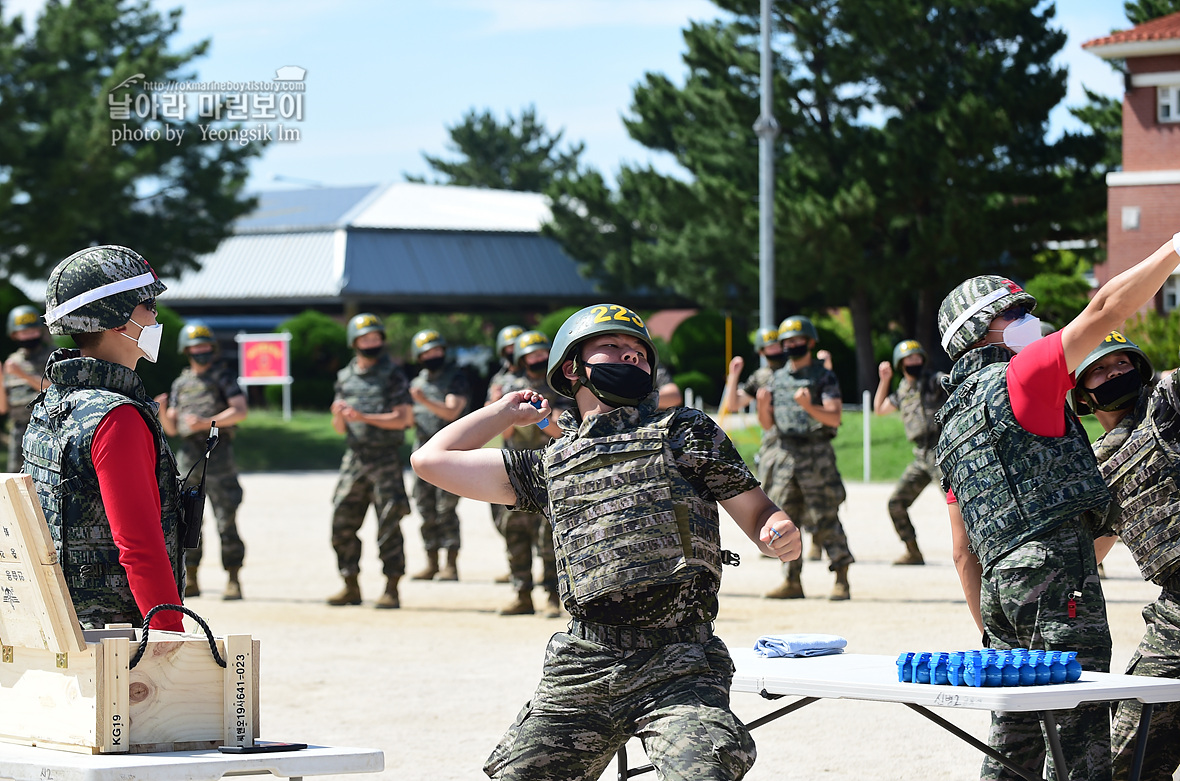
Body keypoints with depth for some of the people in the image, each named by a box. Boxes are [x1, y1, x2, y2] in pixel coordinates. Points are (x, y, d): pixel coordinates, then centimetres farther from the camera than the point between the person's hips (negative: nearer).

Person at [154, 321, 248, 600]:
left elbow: (241, 410, -9)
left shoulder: (223, 376, 5)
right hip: (188, 455, 5)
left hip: (217, 453, -5)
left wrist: (207, 422, -18)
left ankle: (233, 580, -6)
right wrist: (162, 410, -2)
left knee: (226, 519, -8)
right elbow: (171, 429, 19)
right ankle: (190, 580, 10)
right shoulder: (180, 384, 18)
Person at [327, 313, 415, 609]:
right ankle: (351, 587, 14)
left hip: (386, 459, -5)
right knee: (343, 523, 4)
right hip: (354, 458, 5)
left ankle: (391, 589, -1)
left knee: (389, 525, -5)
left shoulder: (392, 375, -2)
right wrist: (338, 414, -6)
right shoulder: (346, 377, 13)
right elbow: (340, 428, 16)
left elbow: (400, 419, -11)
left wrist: (363, 417, -19)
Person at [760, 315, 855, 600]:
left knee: (826, 520, -8)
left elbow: (834, 417, -12)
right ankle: (791, 581, 10)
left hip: (817, 455, -6)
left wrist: (809, 406, -28)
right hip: (786, 455, 6)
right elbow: (767, 423, 16)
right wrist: (763, 404, -5)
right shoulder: (778, 378, 15)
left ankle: (841, 580, -3)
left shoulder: (824, 376, -2)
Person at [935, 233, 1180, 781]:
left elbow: (964, 551, 23)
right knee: (1082, 734, -11)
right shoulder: (1016, 378, -1)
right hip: (1056, 569, -9)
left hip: (1000, 582, 9)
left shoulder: (952, 427, 23)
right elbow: (1106, 309, -10)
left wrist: (990, 631, 26)